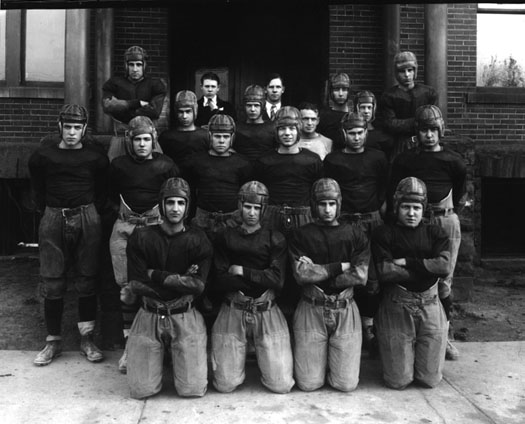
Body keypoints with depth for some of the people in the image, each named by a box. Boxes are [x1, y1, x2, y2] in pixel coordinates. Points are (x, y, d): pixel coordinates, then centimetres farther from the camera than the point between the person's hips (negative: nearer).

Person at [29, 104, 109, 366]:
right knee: (52, 284, 2)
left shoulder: (96, 158, 3)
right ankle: (53, 341, 13)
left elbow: (101, 192, 10)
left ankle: (87, 339, 13)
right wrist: (47, 211, 5)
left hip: (86, 219, -1)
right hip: (53, 220, 1)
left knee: (86, 282, 3)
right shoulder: (42, 157, 5)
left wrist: (90, 212, 3)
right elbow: (38, 192, 13)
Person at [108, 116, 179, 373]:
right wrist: (124, 212, 12)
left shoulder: (165, 165, 1)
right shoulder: (119, 165, 7)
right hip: (126, 227, 2)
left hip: (156, 226, -2)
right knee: (128, 287, -1)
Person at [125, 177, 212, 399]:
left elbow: (198, 285, -10)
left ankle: (177, 353, 27)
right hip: (149, 316, 1)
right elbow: (136, 285, -8)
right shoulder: (141, 238, 0)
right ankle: (160, 353, 28)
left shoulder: (198, 241, 0)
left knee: (193, 389, -5)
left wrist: (157, 275, -13)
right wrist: (181, 281, -11)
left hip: (185, 317, 0)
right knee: (141, 391, -3)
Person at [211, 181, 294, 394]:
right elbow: (219, 282, -4)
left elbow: (277, 281, -7)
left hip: (267, 312, 0)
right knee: (225, 385, -4)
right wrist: (260, 277, -11)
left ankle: (263, 355, 27)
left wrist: (242, 271, -7)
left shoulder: (275, 239, 7)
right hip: (232, 312, 0)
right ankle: (239, 355, 28)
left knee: (282, 385, -5)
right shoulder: (225, 238, 7)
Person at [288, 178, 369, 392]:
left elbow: (360, 276, -7)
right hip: (311, 310, -1)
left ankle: (334, 357, 30)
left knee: (346, 384, -2)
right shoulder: (300, 235, 3)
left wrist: (317, 273, -11)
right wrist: (340, 267, -10)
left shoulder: (355, 235, 6)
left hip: (345, 310, 1)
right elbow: (301, 274, -11)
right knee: (308, 384, -2)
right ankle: (319, 357, 31)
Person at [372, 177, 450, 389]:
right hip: (396, 308, -2)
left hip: (429, 307, 2)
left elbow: (444, 266, -9)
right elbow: (386, 273, -13)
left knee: (430, 380, 5)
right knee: (398, 382, 1)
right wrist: (427, 268, -9)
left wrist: (406, 262, -11)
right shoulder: (383, 234, 1)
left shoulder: (435, 234, 9)